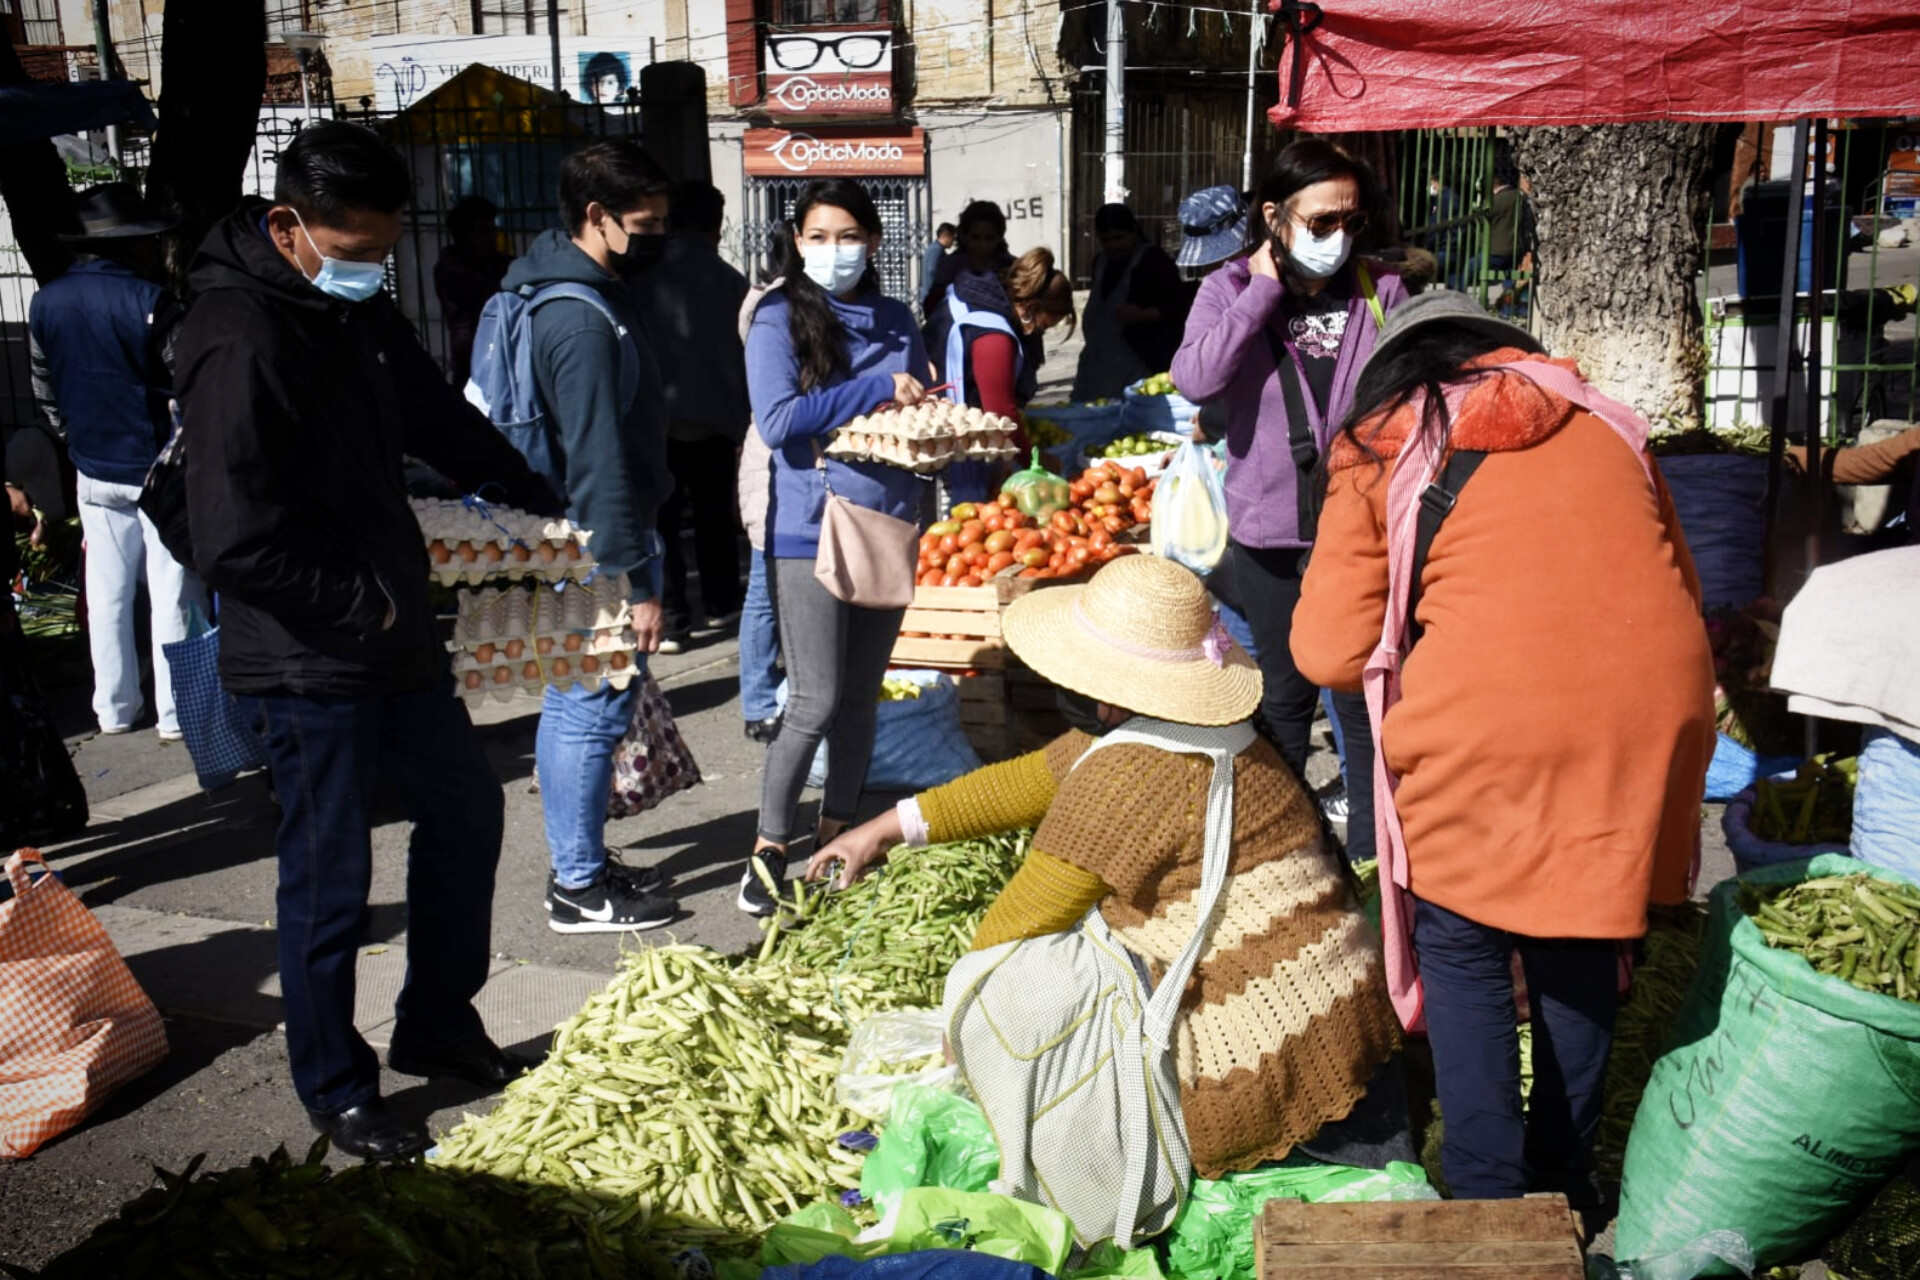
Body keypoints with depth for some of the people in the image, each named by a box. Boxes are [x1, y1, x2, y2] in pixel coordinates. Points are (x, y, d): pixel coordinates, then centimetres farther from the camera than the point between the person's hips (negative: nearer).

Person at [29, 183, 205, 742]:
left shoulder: (46, 303, 4)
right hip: (160, 474, -6)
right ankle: (175, 713, 7)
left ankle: (114, 709, 22)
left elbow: (45, 393, 13)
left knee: (107, 596, 13)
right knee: (172, 599, 2)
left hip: (94, 473, 6)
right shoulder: (150, 302, -17)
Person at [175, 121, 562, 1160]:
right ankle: (335, 1090, 25)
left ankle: (437, 1026, 37)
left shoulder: (353, 305, 6)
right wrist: (363, 605, -16)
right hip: (305, 661, -9)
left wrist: (538, 500, 18)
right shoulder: (240, 341, -22)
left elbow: (438, 417, 21)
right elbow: (235, 546, -27)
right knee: (330, 880, 4)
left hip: (393, 639, 9)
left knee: (465, 807, 19)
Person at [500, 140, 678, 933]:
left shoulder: (566, 291, 12)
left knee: (572, 704, 17)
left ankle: (578, 862, 30)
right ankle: (579, 889, 10)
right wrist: (637, 582, -21)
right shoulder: (582, 317, -20)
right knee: (595, 711, -1)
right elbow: (600, 465, -23)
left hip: (570, 543, 11)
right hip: (596, 548, -11)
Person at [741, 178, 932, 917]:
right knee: (815, 702, -6)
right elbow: (777, 421, -16)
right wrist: (877, 391, -14)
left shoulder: (896, 321, 12)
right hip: (810, 528, -5)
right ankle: (769, 847, 10)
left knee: (861, 696, 11)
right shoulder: (778, 318, -3)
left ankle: (838, 833, 25)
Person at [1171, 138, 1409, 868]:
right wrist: (1263, 290, -14)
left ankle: (1372, 852, 19)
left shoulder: (1380, 292, 2)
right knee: (1285, 696, 15)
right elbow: (1195, 380, -19)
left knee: (1367, 699, 4)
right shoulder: (1231, 291, 0)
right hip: (1270, 534, 0)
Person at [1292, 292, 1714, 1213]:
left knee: (1463, 954, 13)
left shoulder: (1380, 456, 7)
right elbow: (1681, 582, 22)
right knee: (1582, 946, 20)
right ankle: (1566, 1178, 33)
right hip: (1652, 711, 5)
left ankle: (1486, 1194, 16)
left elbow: (1329, 653, 1)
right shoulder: (1597, 421, 18)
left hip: (1486, 728, -4)